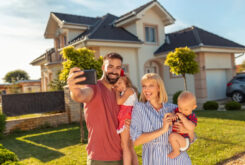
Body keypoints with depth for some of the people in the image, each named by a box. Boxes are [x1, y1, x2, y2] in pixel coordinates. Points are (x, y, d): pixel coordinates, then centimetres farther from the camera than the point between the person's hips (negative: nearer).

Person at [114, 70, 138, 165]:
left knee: (125, 145, -12)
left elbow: (119, 101, -17)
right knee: (130, 147, 12)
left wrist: (117, 91, -3)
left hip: (127, 119, -10)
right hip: (125, 120, 10)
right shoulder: (124, 92, 23)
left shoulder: (129, 89, -4)